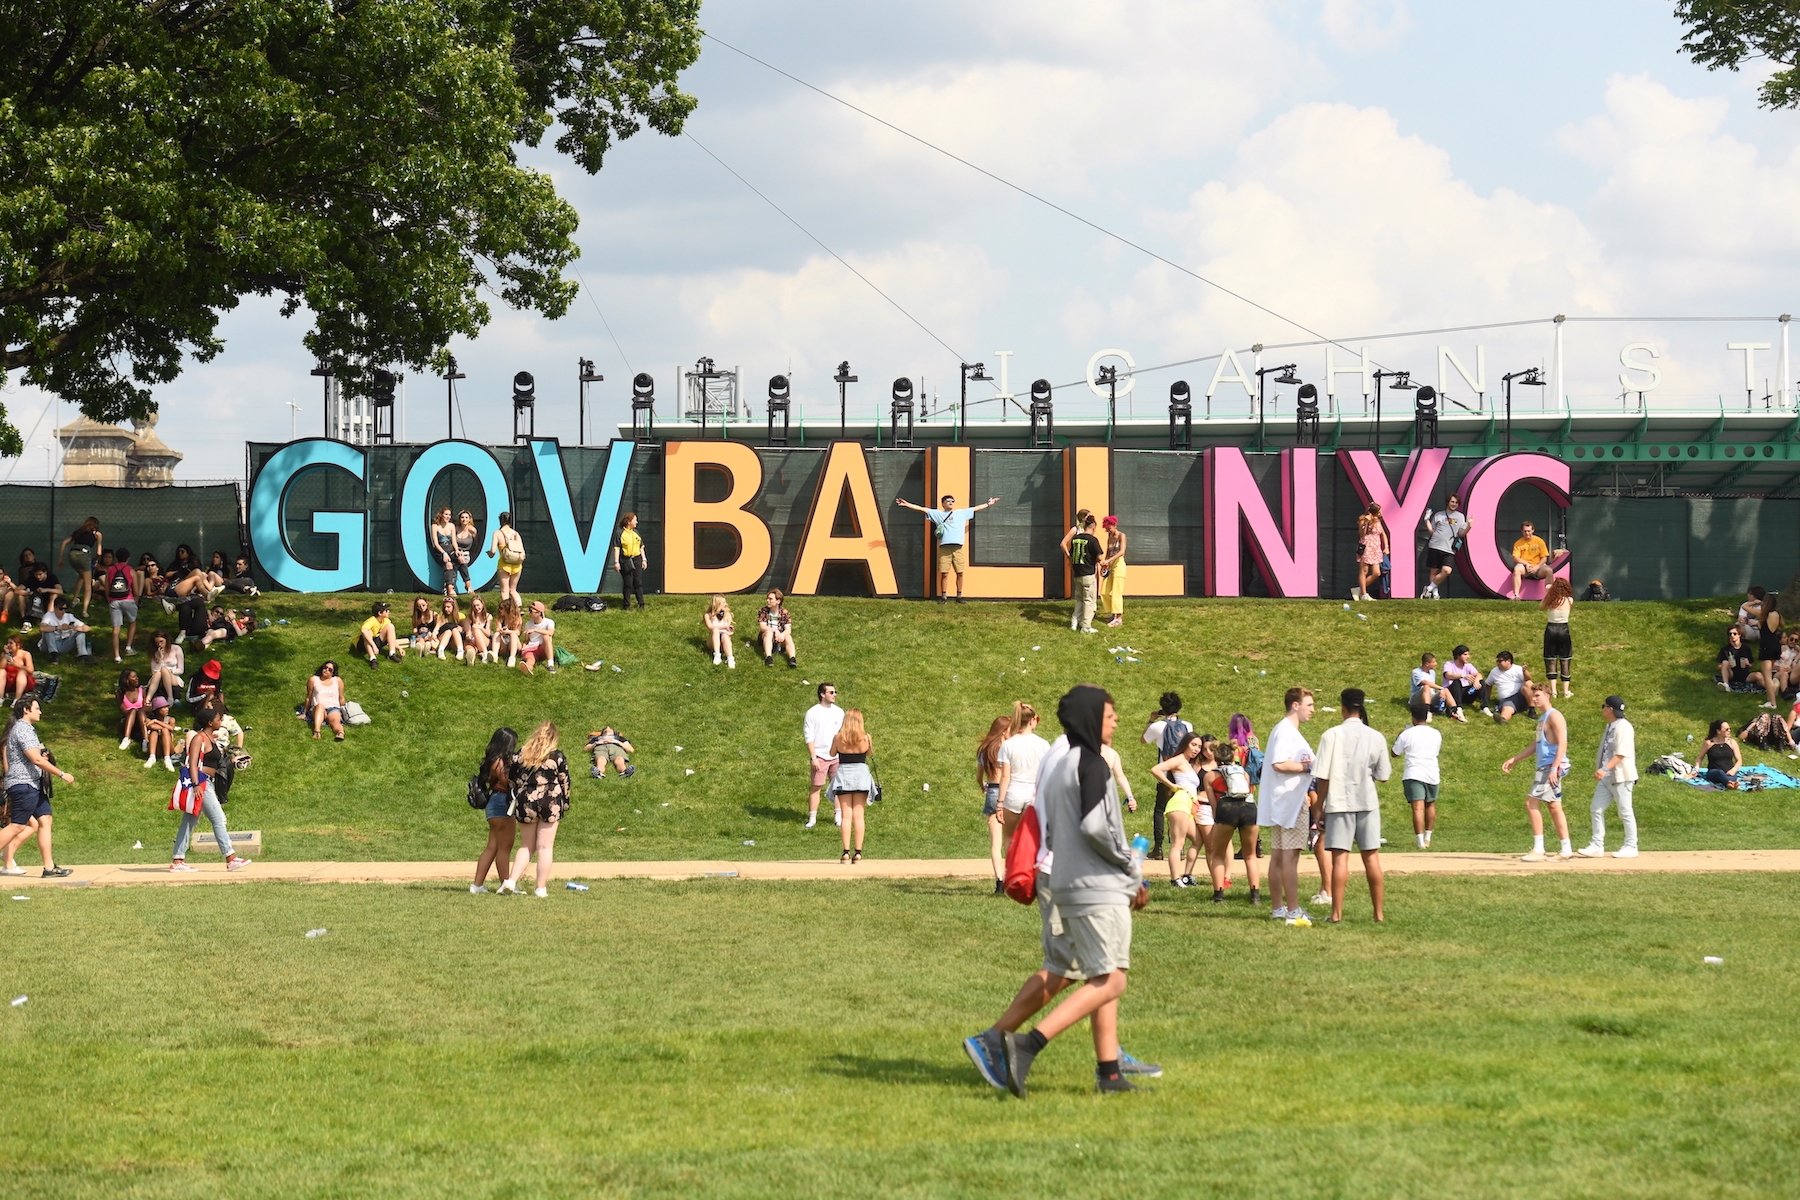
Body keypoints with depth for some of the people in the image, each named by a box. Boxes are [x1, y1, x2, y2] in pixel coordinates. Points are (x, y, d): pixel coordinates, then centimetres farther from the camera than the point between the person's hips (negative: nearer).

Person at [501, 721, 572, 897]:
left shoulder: (521, 754, 3)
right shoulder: (557, 756, -5)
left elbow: (513, 779, 7)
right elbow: (564, 782, -1)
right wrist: (565, 803, 10)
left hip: (526, 803, 3)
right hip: (550, 803, -3)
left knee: (527, 845, 16)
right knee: (545, 847, 2)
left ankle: (511, 881, 2)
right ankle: (541, 889, 0)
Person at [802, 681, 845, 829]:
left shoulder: (839, 712, 9)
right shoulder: (813, 713, -4)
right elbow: (809, 737, -5)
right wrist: (813, 757, -12)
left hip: (837, 756, 4)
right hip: (820, 756, -4)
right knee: (816, 787, -2)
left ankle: (839, 817, 10)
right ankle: (812, 818, 1)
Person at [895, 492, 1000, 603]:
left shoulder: (962, 513, 20)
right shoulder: (938, 514, 15)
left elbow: (976, 509, 25)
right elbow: (922, 509, 12)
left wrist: (988, 505, 26)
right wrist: (906, 504, 8)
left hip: (958, 547, 1)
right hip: (944, 547, -1)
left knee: (960, 573, 0)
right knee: (944, 573, -3)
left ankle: (959, 596, 9)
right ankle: (944, 597, 2)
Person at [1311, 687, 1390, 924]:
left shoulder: (1332, 735, -8)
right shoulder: (1375, 737, 0)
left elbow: (1323, 777, -9)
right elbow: (1382, 776, 5)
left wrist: (1319, 807, 0)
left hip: (1339, 802, -2)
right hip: (1367, 802, 2)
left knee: (1340, 857, -1)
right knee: (1371, 856, 8)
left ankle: (1337, 913, -4)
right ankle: (1378, 913, 10)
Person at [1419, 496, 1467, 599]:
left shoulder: (1460, 517, 13)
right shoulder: (1438, 515, 10)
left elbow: (1461, 534, 10)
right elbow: (1431, 531, 11)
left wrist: (1468, 526, -7)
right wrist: (1427, 520, 0)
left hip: (1449, 550, 0)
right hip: (1435, 547, 0)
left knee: (1447, 571, -19)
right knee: (1434, 571, 1)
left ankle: (1429, 588, -5)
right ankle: (1435, 592, 15)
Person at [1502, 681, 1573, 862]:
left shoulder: (1554, 716, -10)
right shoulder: (1543, 718, 20)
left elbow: (1562, 743, -19)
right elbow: (1535, 746, 28)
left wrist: (1554, 768, -26)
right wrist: (1513, 759, 25)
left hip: (1551, 766, -10)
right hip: (1545, 767, 10)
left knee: (1531, 804, -13)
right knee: (1554, 807, 11)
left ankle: (1538, 849, -12)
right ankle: (1566, 850, 14)